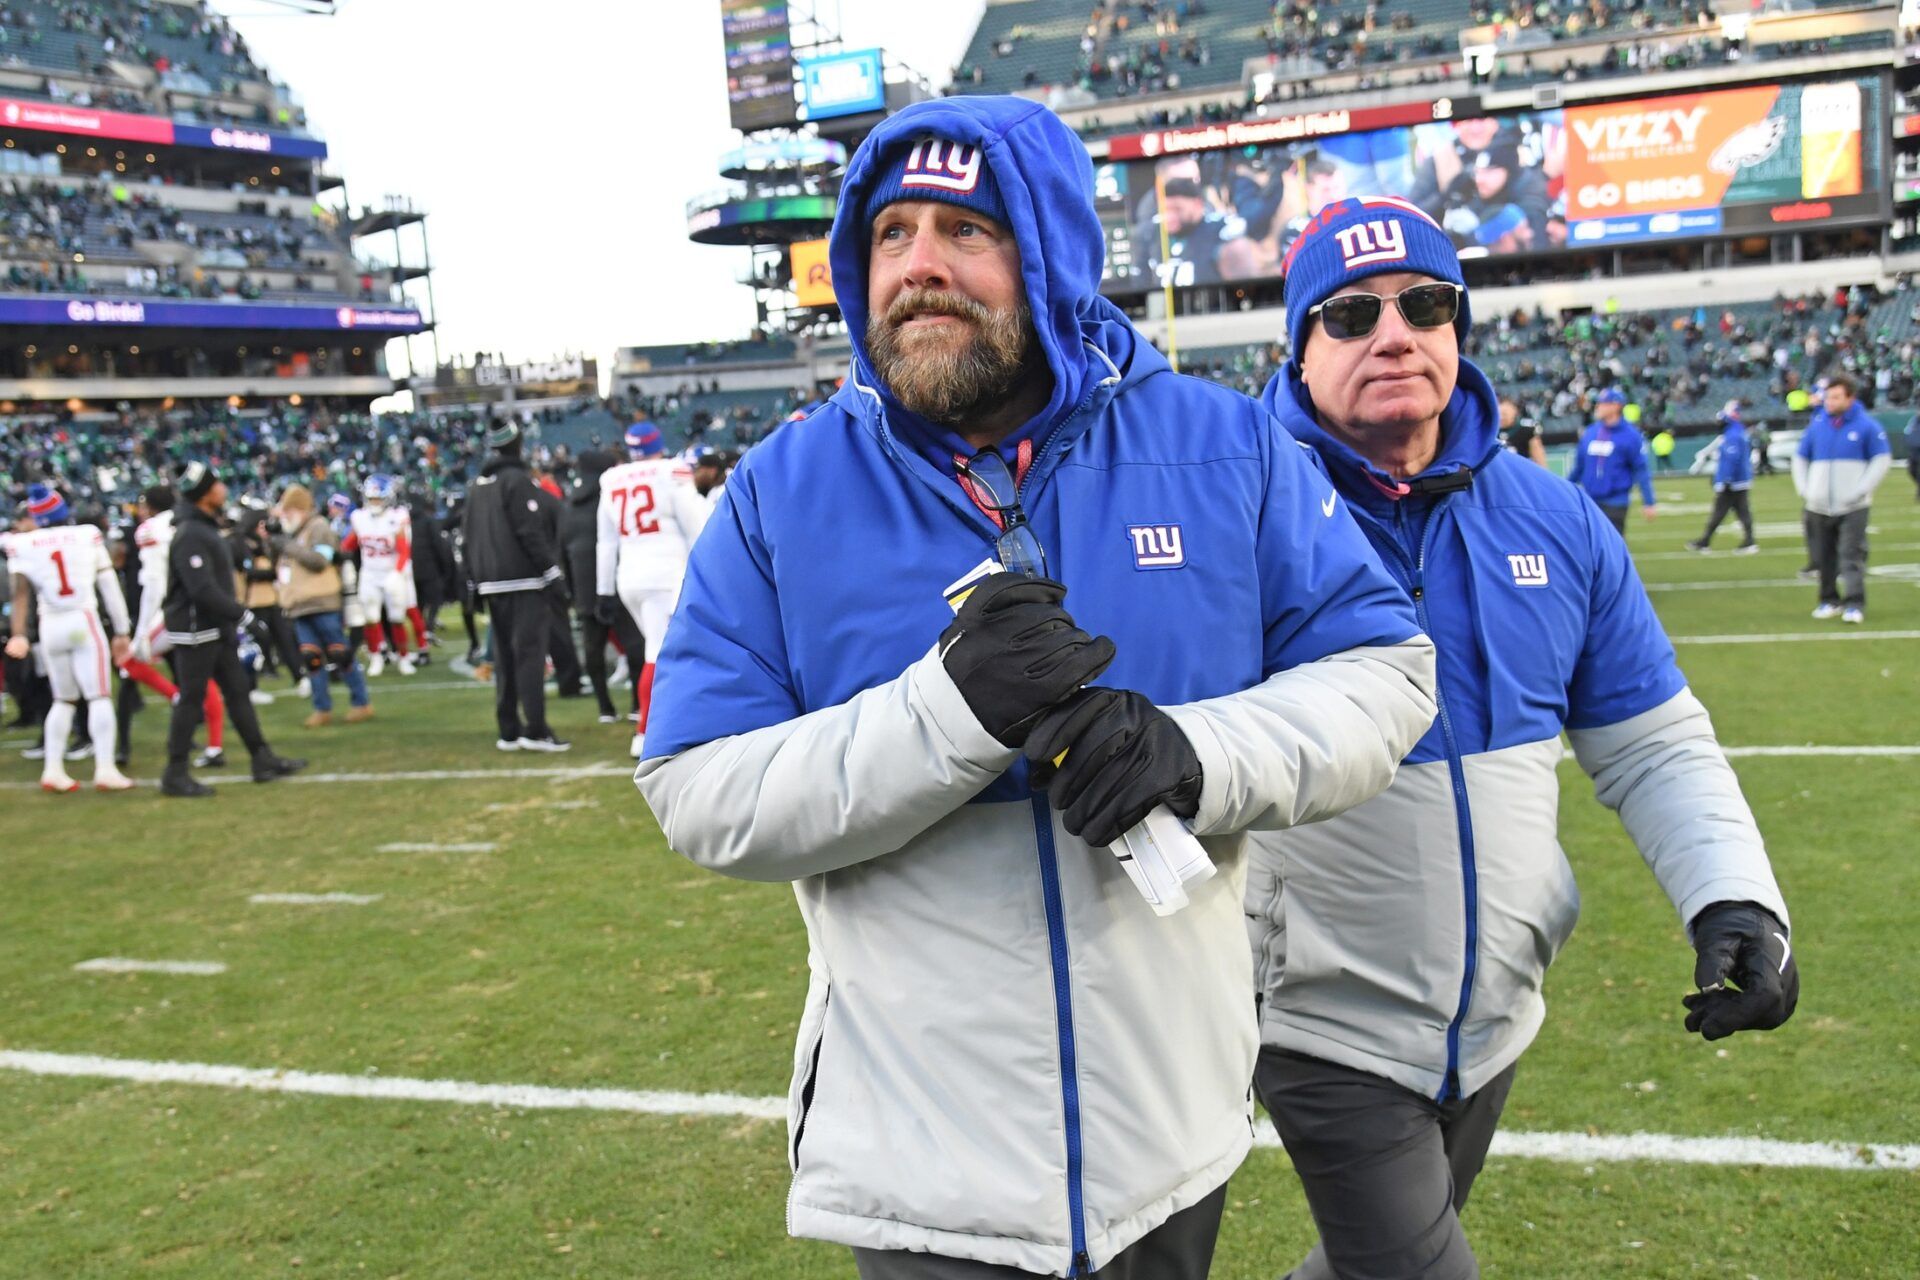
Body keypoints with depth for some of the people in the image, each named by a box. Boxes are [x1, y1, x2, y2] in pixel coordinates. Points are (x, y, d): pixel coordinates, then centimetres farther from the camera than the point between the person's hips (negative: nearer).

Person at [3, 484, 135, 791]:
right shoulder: (88, 536, 0)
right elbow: (109, 587, 1)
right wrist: (121, 631, 6)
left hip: (50, 627, 3)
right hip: (84, 621, -3)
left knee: (64, 699, 16)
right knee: (99, 696, -1)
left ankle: (52, 769, 13)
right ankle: (105, 769, -7)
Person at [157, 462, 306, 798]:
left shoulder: (206, 528, 13)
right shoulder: (190, 536, -19)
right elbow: (202, 589, -26)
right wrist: (241, 614, -21)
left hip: (218, 628, 10)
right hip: (195, 630, -10)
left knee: (237, 691, 12)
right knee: (191, 699, -3)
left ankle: (262, 759, 18)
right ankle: (175, 775, 6)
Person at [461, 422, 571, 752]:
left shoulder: (477, 486, 16)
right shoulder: (517, 480, -8)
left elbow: (466, 539, 17)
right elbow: (531, 532, -15)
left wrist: (475, 580, 22)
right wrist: (552, 572, -12)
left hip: (491, 585, 7)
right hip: (523, 581, -7)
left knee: (504, 656, 11)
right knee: (530, 653, -9)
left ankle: (508, 731, 13)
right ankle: (535, 731, -15)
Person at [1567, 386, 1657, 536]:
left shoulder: (1631, 435, -9)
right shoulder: (1589, 432, 6)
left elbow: (1641, 470, -9)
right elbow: (1578, 466, 14)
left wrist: (1648, 502, -11)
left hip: (1615, 504, -5)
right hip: (1589, 503, 5)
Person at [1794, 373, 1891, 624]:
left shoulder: (1867, 425, -3)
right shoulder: (1817, 425, 8)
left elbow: (1883, 460, -2)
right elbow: (1800, 458, 17)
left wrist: (1860, 491, -10)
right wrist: (1804, 490, 5)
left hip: (1853, 507, -4)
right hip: (1819, 507, 4)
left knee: (1852, 555, -11)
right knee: (1823, 557, 9)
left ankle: (1854, 604, -13)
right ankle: (1829, 600, 21)